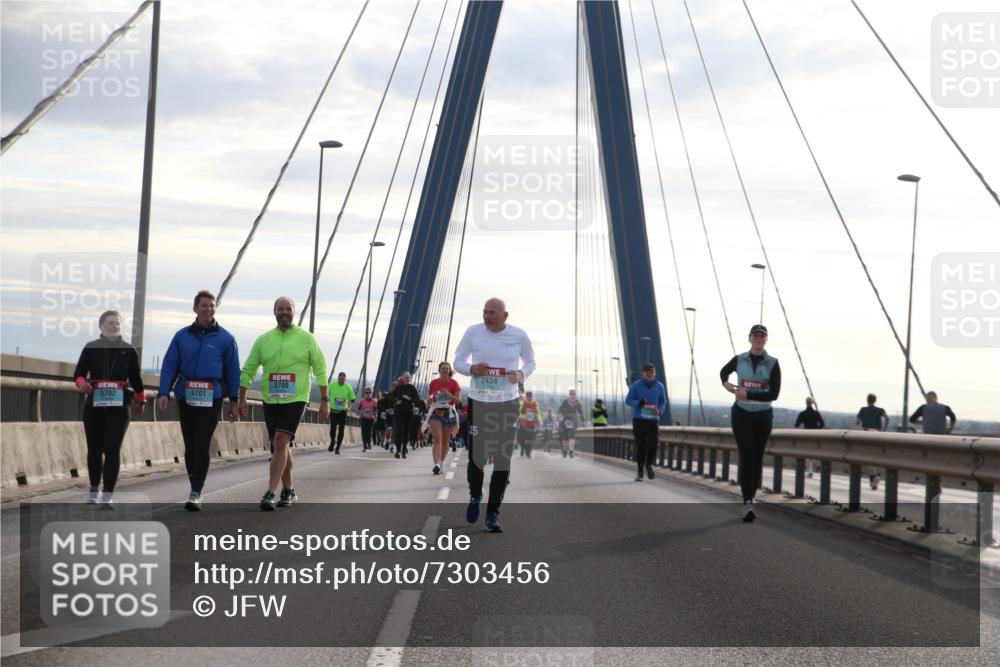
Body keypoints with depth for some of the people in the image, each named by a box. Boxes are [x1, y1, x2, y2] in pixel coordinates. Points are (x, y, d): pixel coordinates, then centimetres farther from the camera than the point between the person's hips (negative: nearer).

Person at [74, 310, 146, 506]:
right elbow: (79, 373, 2)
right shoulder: (91, 348, 5)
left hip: (119, 406, -1)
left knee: (113, 450, -10)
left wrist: (141, 400, 17)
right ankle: (94, 490, 23)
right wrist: (82, 383, -19)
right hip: (94, 404, 1)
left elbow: (136, 378, 14)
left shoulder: (129, 350, 7)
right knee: (94, 448, 8)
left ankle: (108, 494, -12)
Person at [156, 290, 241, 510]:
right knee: (190, 445, 9)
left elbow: (233, 370, 7)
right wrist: (164, 393, -6)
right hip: (186, 397, 3)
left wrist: (234, 401, 6)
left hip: (211, 398, -3)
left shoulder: (225, 339, 4)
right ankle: (195, 489, 21)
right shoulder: (182, 336, 9)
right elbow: (169, 366, 6)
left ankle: (196, 493, -10)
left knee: (202, 444, -10)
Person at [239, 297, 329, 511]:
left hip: (296, 399, -4)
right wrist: (242, 399, 2)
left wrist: (324, 400, 1)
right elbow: (248, 370, 9)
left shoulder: (306, 339, 1)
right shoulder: (263, 340, 7)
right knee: (282, 447, 13)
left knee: (281, 442, -18)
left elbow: (320, 369, 4)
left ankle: (270, 493, -21)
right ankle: (289, 491, 27)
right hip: (270, 401, 4)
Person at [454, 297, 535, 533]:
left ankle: (493, 513, 6)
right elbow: (458, 361, 6)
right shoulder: (473, 332, -4)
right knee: (476, 457, 1)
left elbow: (530, 362, 12)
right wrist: (471, 369, -17)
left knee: (503, 460, -3)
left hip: (507, 404, 0)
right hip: (478, 402, 0)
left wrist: (522, 374, -11)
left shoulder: (519, 335, -3)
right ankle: (475, 495, 33)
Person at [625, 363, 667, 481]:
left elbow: (663, 402, 15)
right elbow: (628, 400, 2)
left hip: (653, 420, 2)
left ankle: (649, 465, 20)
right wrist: (639, 403, -18)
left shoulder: (660, 386, 9)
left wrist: (660, 410, -8)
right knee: (641, 446, -3)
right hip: (638, 420, -1)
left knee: (653, 445, -9)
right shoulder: (636, 385, 2)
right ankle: (639, 471, 10)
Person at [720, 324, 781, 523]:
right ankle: (747, 504, -23)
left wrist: (748, 395, -20)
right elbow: (724, 371, 23)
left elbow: (774, 394, -13)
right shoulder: (739, 360, 0)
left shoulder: (772, 363, -5)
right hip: (741, 414, -1)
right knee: (747, 456, -14)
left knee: (757, 458, 11)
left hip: (763, 416, 1)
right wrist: (725, 383, 0)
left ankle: (752, 494, 33)